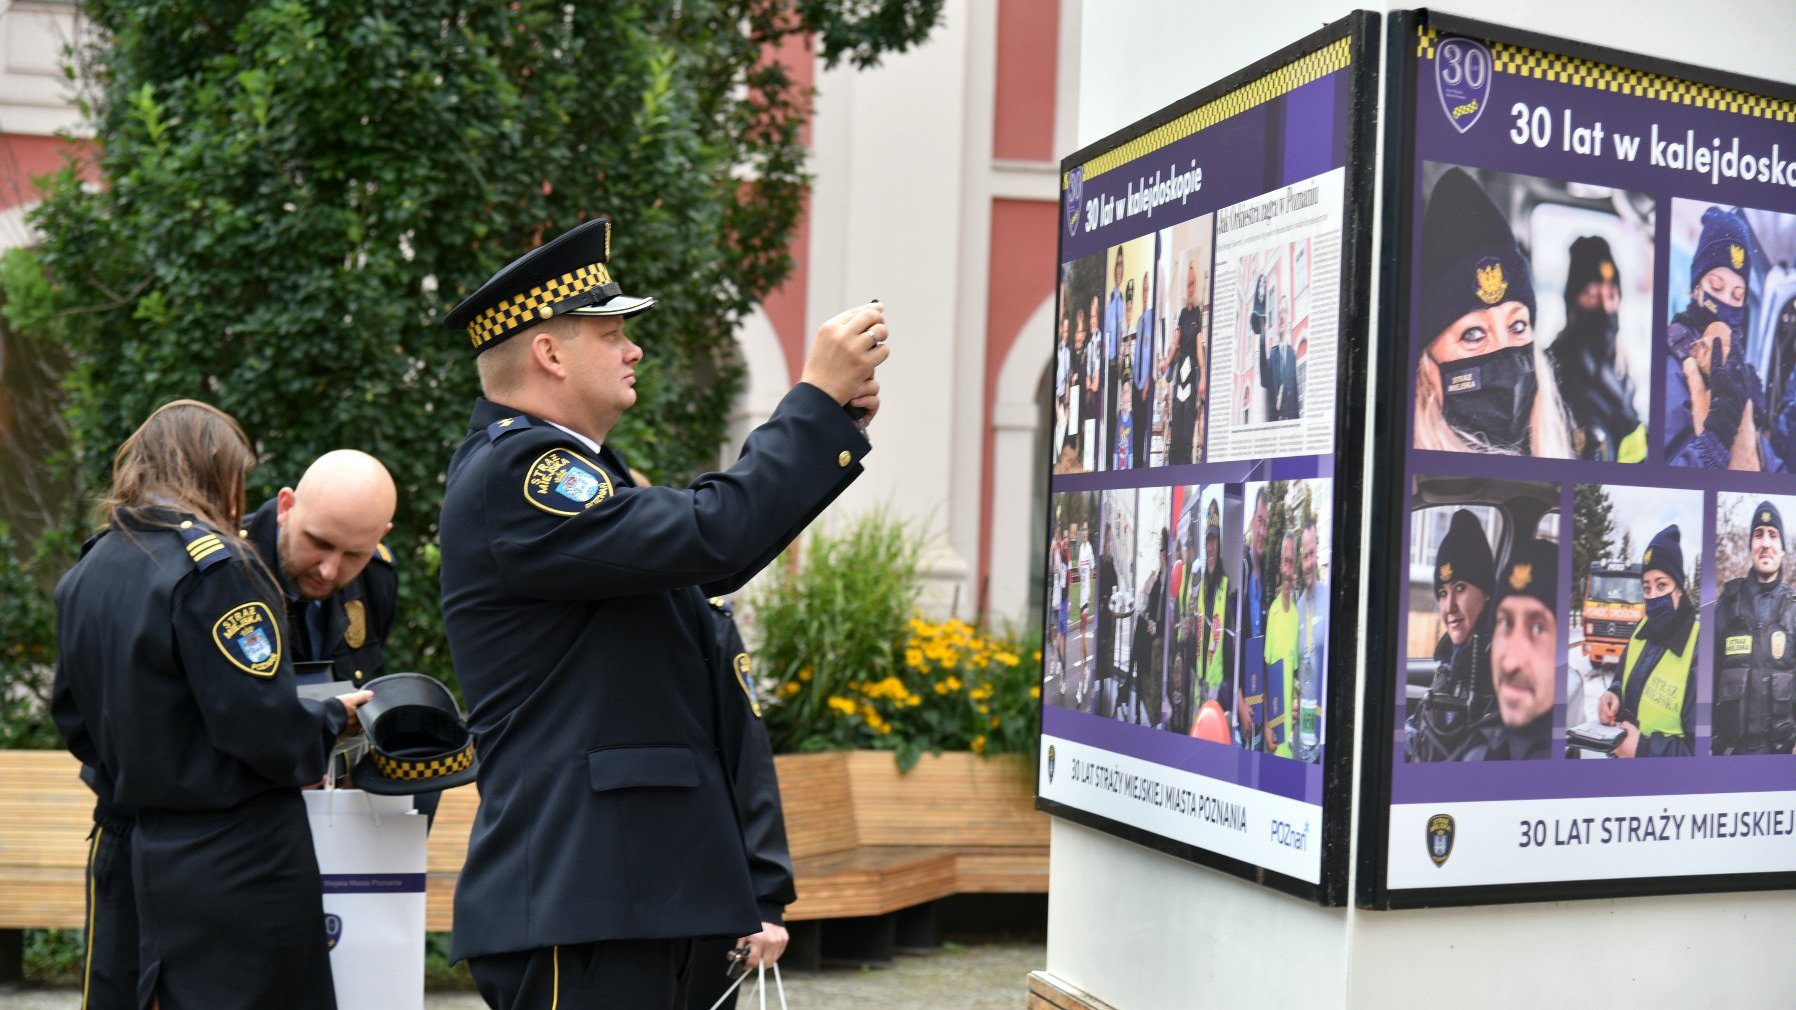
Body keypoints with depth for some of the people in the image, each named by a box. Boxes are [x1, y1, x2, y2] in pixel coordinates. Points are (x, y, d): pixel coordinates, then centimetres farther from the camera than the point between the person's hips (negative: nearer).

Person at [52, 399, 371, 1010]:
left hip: (123, 848, 8)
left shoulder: (83, 575, 7)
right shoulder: (213, 564, -17)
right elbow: (264, 726, -20)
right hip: (232, 862, -8)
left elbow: (74, 720, 14)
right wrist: (334, 720, -2)